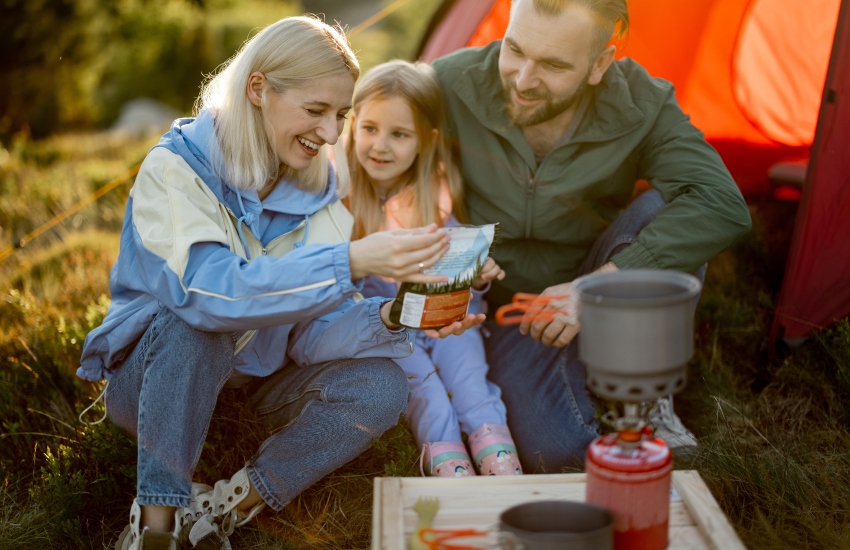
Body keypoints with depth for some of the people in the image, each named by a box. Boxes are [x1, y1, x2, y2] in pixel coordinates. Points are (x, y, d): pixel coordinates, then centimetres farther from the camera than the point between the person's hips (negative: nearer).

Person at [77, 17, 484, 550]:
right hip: (152, 374, -4)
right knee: (195, 321, -36)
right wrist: (351, 261, -46)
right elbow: (207, 288, -39)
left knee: (381, 386, -19)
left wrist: (386, 318, -34)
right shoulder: (174, 168, -20)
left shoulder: (317, 187, -5)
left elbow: (313, 330, -13)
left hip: (252, 376, 5)